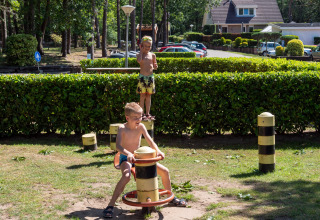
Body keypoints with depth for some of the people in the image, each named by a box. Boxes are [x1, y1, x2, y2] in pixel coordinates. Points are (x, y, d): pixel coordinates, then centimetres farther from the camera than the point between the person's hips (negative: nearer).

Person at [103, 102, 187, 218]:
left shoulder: (141, 126, -7)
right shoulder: (122, 128, -18)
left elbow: (150, 141, -9)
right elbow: (118, 145, -31)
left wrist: (158, 151, -29)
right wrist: (128, 154, -49)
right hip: (125, 158, -5)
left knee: (164, 171, 1)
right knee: (126, 176, -38)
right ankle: (110, 205, -29)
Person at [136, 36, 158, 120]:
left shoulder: (152, 55, 9)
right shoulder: (139, 55, 0)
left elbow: (155, 66, 17)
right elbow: (139, 61, -23)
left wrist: (155, 67, -7)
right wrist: (141, 51, -10)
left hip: (150, 77, 3)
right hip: (142, 77, -3)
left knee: (149, 95, 8)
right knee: (142, 95, -2)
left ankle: (147, 113, 14)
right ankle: (142, 114, 2)